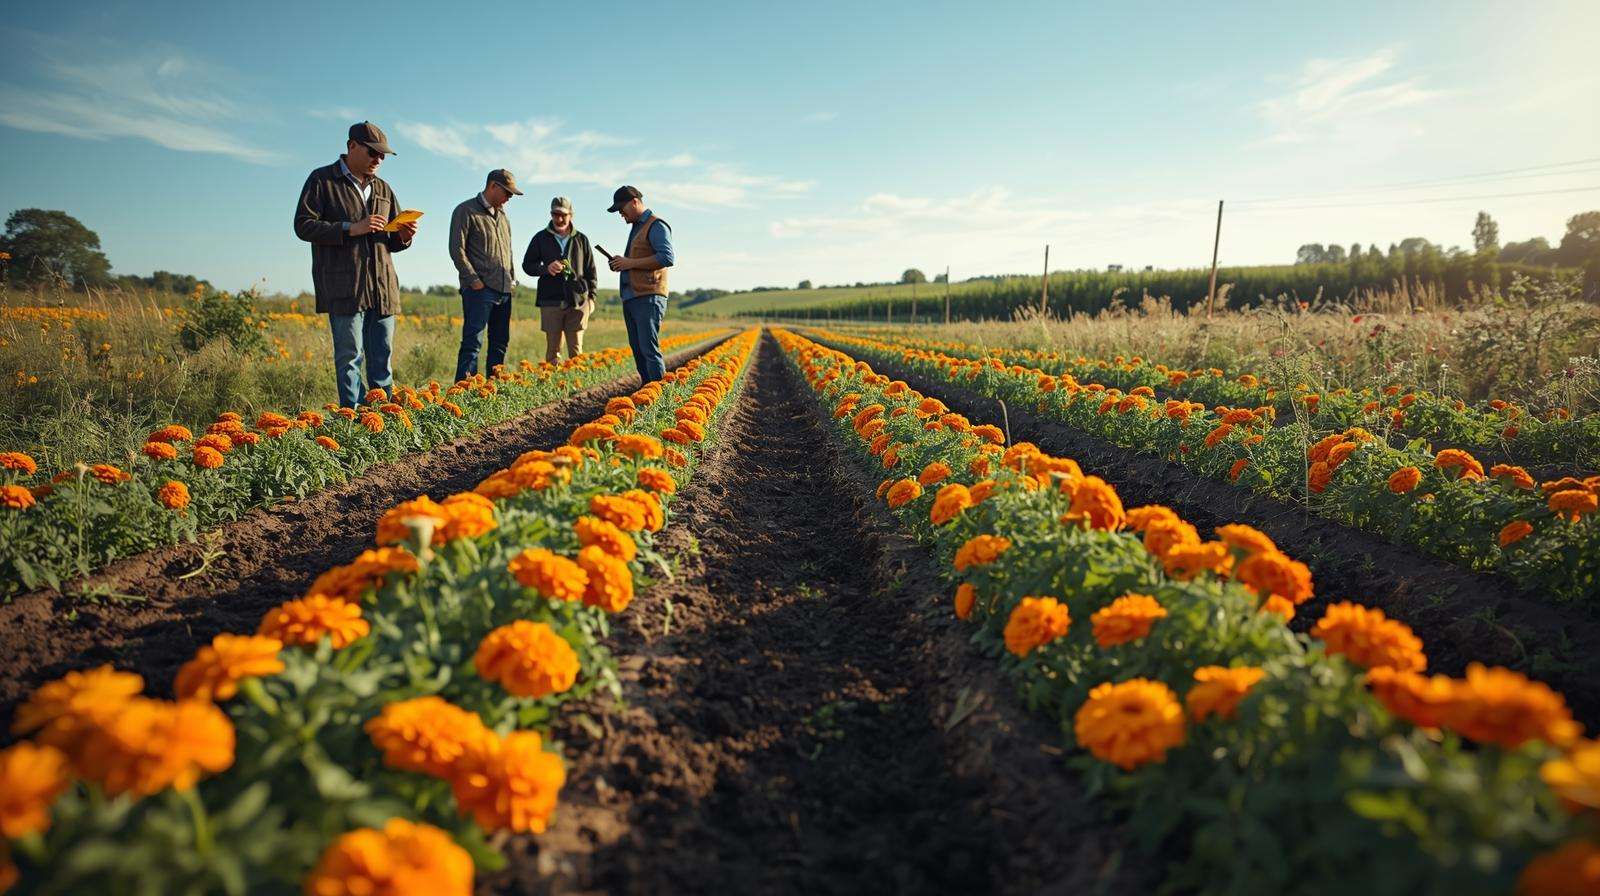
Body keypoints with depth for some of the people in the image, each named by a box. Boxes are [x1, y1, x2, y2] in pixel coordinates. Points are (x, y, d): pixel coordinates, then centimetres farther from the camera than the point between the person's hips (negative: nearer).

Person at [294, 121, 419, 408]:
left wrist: (404, 237, 0)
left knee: (382, 357, 5)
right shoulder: (322, 180, 4)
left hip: (382, 286, 5)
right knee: (350, 355, -6)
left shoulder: (382, 188, 20)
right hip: (344, 286, -5)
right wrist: (351, 229, -15)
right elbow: (303, 225, -5)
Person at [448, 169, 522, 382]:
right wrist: (474, 280, -15)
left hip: (504, 290, 8)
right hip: (480, 289, -7)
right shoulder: (466, 211, -3)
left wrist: (513, 279, 14)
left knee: (500, 341, 10)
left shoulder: (502, 214, 20)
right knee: (473, 340, -11)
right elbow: (457, 249, -10)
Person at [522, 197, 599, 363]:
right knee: (553, 349, 1)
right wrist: (545, 268, -9)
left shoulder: (581, 239, 11)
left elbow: (591, 270, 14)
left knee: (576, 350, 1)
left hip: (578, 301, 0)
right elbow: (527, 264, 11)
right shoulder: (541, 238, 8)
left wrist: (591, 296, 7)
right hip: (550, 301, 0)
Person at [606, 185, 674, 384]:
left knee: (649, 349, -13)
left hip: (649, 298, -9)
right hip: (630, 298, 10)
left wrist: (631, 263, -15)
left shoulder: (656, 226, -6)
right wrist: (621, 262, 13)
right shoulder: (636, 227, 24)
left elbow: (667, 258, -19)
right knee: (637, 349, 8)